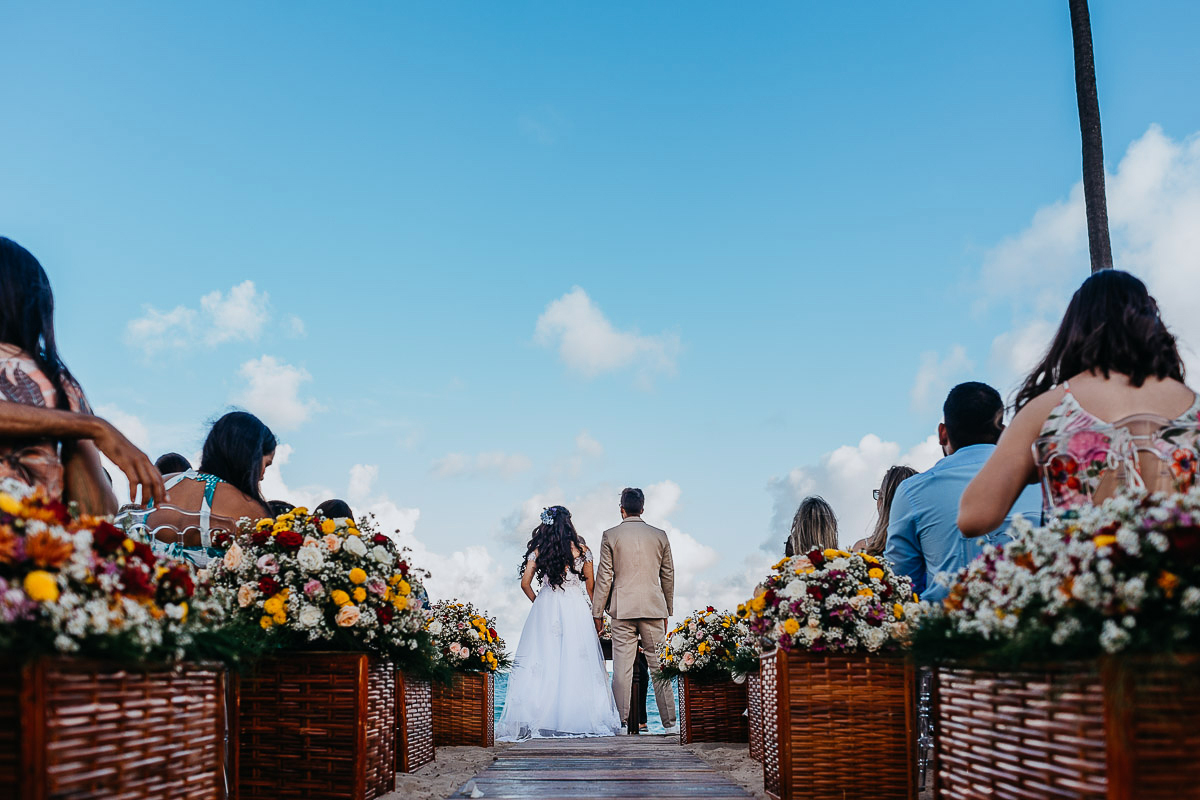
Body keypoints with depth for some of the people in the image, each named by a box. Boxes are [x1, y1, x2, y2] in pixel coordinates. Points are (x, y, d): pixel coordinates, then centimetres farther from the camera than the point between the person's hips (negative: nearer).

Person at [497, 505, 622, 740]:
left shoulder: (537, 550, 0)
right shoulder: (580, 549, 1)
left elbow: (525, 584, 1)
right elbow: (590, 583, 9)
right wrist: (586, 605, 24)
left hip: (545, 608, 0)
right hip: (575, 607, 0)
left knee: (542, 663, 1)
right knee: (577, 662, 3)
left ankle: (539, 719, -2)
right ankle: (578, 718, 3)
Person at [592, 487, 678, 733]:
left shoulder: (610, 536, -1)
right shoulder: (660, 535, 6)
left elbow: (604, 577, -2)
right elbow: (668, 576, 10)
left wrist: (597, 613, 4)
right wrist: (668, 610, 20)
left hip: (623, 608, -2)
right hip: (654, 608, 2)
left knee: (622, 667, 0)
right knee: (659, 666, 6)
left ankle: (621, 721, 0)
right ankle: (669, 721, 7)